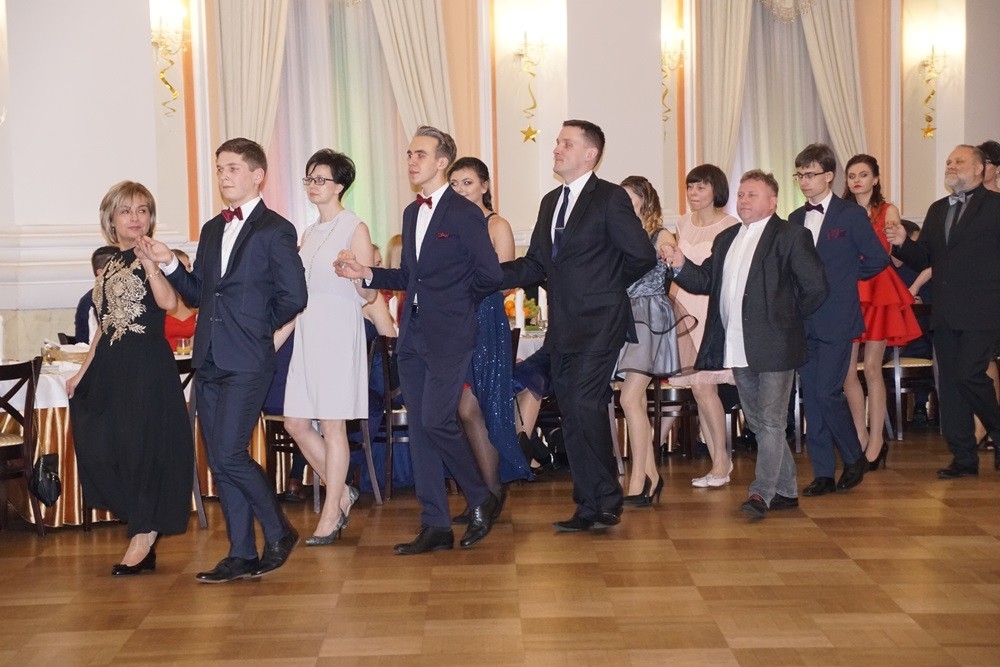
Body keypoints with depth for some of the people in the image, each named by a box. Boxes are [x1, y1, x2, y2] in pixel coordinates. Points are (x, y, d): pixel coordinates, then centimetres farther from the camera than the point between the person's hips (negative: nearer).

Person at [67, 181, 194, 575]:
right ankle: (144, 525, 19)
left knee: (141, 446, -3)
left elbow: (168, 302, -23)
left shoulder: (153, 257, -4)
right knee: (100, 447, 6)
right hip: (111, 367, 8)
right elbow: (106, 325, 19)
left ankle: (144, 536, 10)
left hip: (147, 365, -8)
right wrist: (83, 371, 17)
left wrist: (150, 265, -33)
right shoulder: (109, 266, 16)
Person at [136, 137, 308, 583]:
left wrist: (257, 329, 0)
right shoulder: (212, 230, 17)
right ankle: (242, 554, 15)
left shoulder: (275, 230, -5)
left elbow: (294, 296, -10)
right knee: (219, 460, 8)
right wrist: (169, 263, 2)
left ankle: (278, 532, 9)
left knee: (230, 454, -12)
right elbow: (196, 295, 17)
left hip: (247, 362, -7)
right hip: (209, 359, 8)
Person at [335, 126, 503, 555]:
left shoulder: (464, 213, -8)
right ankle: (435, 525, 13)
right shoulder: (412, 213, 16)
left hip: (449, 335, -8)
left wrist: (457, 305, 2)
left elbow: (489, 275, -10)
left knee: (436, 421, -13)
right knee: (419, 427, 6)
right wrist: (366, 274, 8)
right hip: (413, 336, 8)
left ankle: (481, 499, 10)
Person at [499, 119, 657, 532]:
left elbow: (642, 255, -10)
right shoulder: (550, 202, 17)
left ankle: (606, 503, 0)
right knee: (573, 416, 8)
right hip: (563, 328, 7)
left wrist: (607, 286, 1)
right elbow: (534, 265, 16)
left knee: (585, 407, -15)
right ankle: (589, 507, 16)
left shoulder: (610, 198, -6)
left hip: (598, 326, -7)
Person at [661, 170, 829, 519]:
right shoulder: (726, 239, 17)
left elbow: (816, 287, -8)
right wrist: (680, 266, -5)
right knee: (759, 423, 13)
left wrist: (789, 318, -3)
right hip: (738, 350, 7)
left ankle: (761, 492, -5)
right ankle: (785, 490, 24)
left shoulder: (791, 236, -4)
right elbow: (706, 281, 12)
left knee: (770, 422, -6)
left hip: (773, 347, -7)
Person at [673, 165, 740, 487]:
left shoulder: (731, 227, -6)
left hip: (714, 312, -6)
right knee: (699, 389, 6)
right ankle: (719, 461, 14)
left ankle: (721, 461, 3)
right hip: (686, 311, 6)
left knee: (703, 387, -10)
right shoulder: (683, 224, 13)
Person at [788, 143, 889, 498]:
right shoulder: (795, 219, 12)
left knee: (827, 392, -10)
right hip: (803, 321, 5)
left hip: (837, 320, -5)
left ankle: (854, 458, 13)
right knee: (811, 397, 5)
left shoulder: (851, 215, -4)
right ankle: (823, 473, 13)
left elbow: (878, 258, -2)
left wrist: (844, 278, 5)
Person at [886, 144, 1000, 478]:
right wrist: (903, 243, -3)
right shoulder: (937, 210, 17)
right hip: (945, 313, 7)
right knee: (949, 384, 7)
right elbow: (924, 259, 15)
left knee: (969, 375, -15)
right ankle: (963, 457, 16)